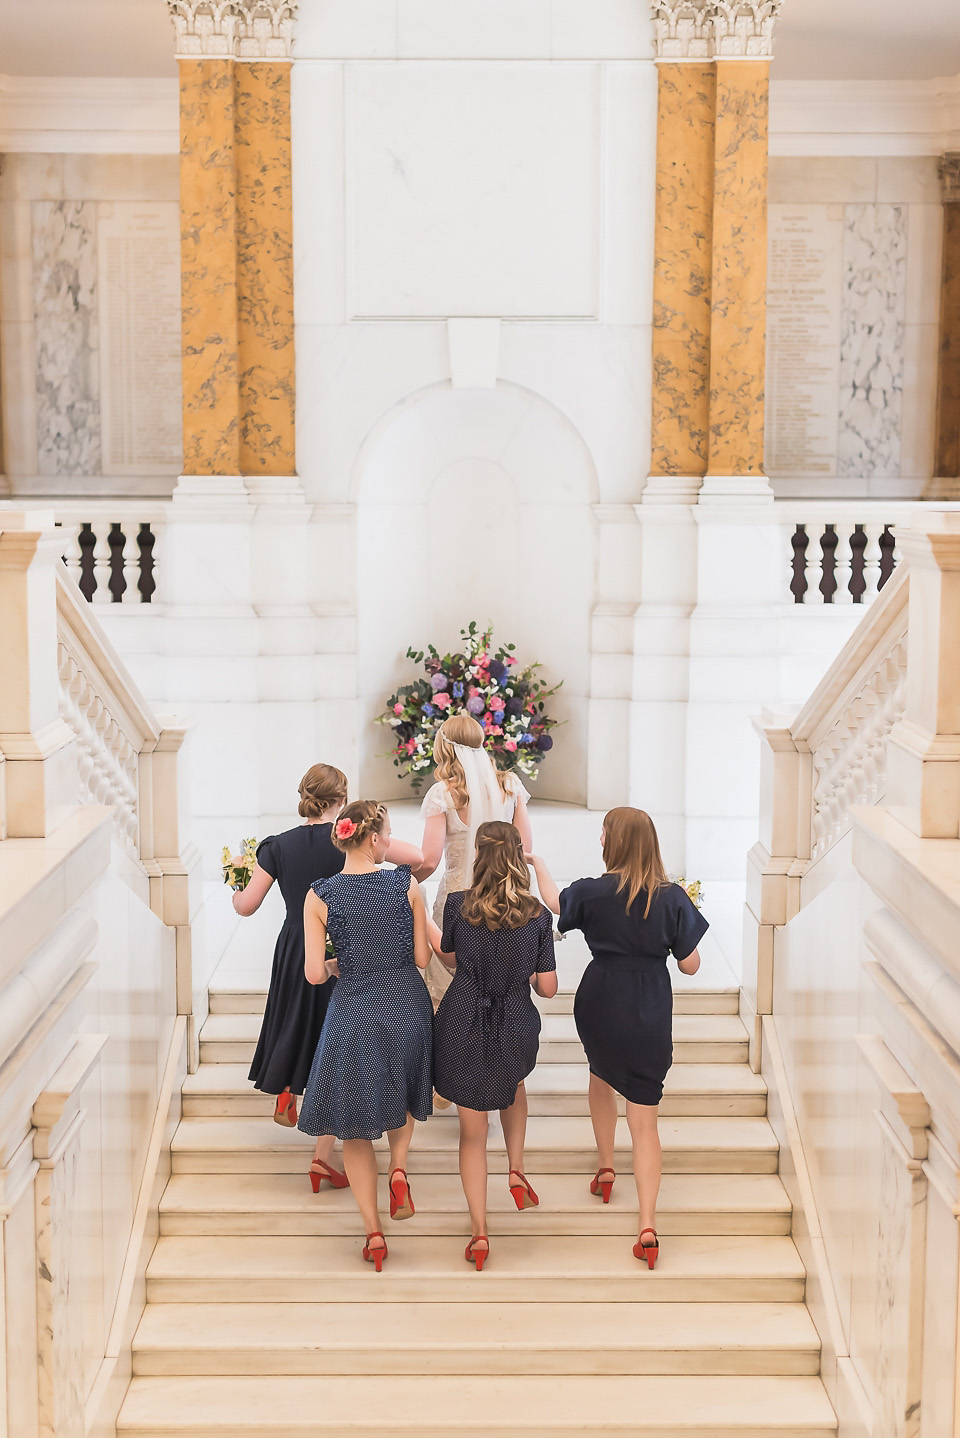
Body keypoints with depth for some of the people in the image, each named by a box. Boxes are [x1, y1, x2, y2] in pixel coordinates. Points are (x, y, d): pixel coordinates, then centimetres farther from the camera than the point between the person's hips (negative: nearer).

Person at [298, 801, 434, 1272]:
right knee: (402, 1096, 30)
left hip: (353, 1013, -1)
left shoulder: (319, 896, -9)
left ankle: (373, 1232, 15)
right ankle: (398, 1167, 5)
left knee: (355, 1128, 14)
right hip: (407, 1007, 1)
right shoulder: (406, 885, -8)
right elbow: (422, 958, -4)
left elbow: (314, 974, -10)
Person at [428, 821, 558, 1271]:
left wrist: (424, 920, 26)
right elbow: (548, 988, -3)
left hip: (463, 1026, -1)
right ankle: (516, 1170, 27)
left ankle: (479, 1232, 12)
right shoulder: (537, 916, -7)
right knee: (513, 1086, 36)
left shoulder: (457, 905, -9)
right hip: (516, 1027, 1)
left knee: (472, 1130, 11)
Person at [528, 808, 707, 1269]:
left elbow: (555, 902, 14)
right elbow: (690, 965, -4)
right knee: (644, 1120, 3)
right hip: (651, 1014, 0)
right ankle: (647, 1224, -4)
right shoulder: (672, 897, -9)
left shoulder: (593, 892, -10)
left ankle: (605, 1166, 37)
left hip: (600, 1006, 0)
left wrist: (538, 865, 32)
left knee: (602, 1073, 33)